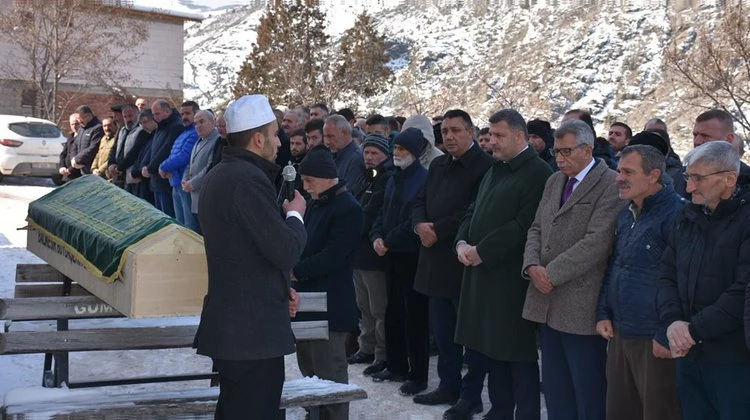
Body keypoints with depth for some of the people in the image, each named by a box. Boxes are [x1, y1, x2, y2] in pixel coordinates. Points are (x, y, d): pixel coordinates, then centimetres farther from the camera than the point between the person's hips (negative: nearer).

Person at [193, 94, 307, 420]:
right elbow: (286, 252, -21)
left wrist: (277, 289, 18)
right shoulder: (249, 179, -18)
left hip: (229, 324, 10)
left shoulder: (219, 175, 14)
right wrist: (295, 215, -2)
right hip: (253, 329, -10)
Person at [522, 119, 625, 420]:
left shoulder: (610, 185, -11)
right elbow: (537, 229, 15)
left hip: (581, 304, -7)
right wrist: (532, 265, -4)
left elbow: (597, 241, -19)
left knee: (588, 391, 3)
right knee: (555, 388, 15)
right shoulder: (554, 182, 15)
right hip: (547, 302, 8)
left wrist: (552, 272, -16)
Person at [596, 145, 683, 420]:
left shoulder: (675, 214, -15)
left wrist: (667, 335, -18)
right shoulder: (626, 214, 13)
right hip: (619, 335, 8)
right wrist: (603, 314, 12)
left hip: (655, 342, -8)